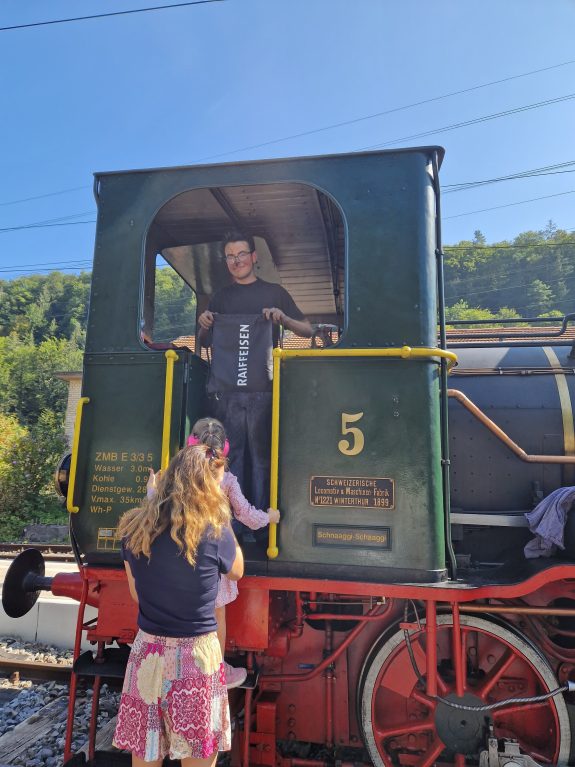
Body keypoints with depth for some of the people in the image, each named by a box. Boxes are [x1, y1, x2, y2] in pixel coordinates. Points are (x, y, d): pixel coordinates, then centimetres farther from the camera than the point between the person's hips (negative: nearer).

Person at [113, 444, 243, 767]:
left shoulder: (134, 528, -4)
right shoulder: (214, 532, -17)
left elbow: (137, 594, 9)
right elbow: (237, 572, 5)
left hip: (147, 653, 4)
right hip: (195, 656, -4)